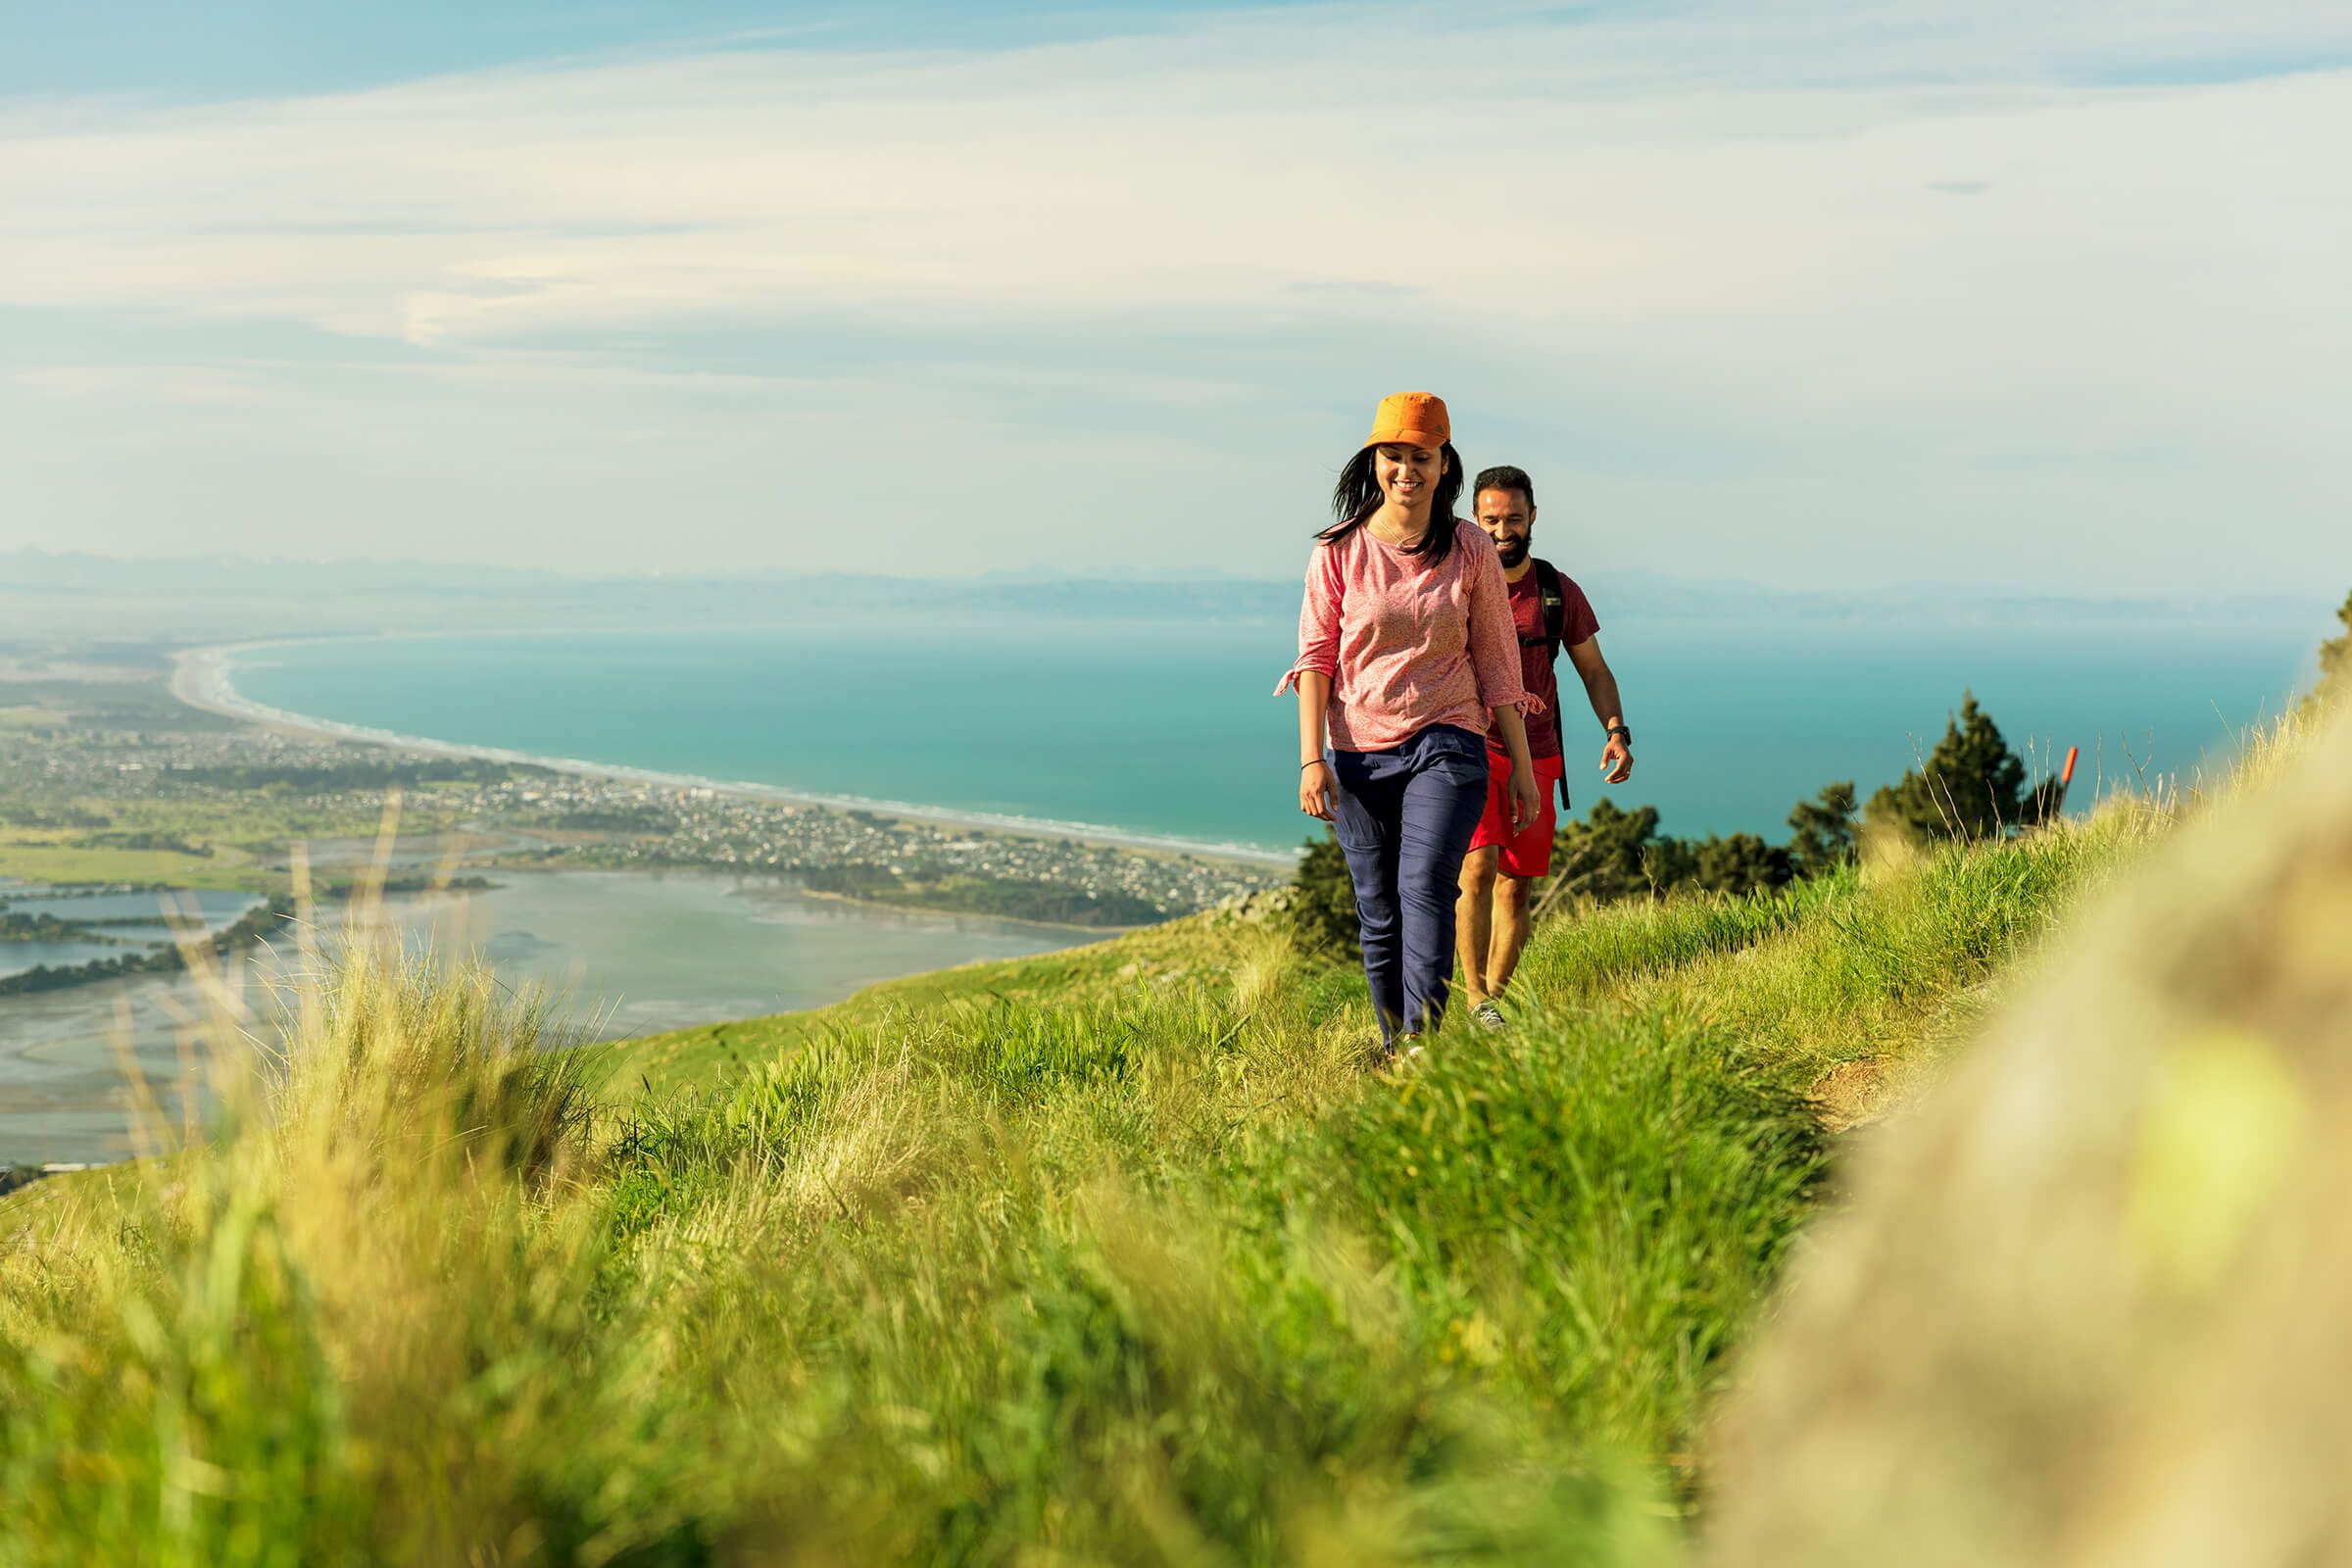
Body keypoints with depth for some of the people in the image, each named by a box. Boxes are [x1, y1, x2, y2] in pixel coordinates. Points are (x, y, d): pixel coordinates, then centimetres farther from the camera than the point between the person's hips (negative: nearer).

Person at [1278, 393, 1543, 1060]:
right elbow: (1316, 655, 2)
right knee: (1379, 915, 3)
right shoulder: (1340, 550, 2)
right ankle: (1393, 1054, 15)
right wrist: (1312, 758, -7)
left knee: (1423, 887, -20)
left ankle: (1422, 1041, -26)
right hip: (1359, 754, 1)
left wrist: (1520, 762, 7)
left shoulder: (1471, 550, 3)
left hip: (1446, 743, -1)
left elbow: (1496, 661, 8)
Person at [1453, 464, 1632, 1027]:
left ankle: (1496, 995, 16)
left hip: (1534, 758, 3)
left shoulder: (1559, 592, 7)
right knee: (1479, 866, -21)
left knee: (1515, 886, 4)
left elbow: (1594, 671, 13)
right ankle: (1475, 1000, -18)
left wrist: (1617, 732, -3)